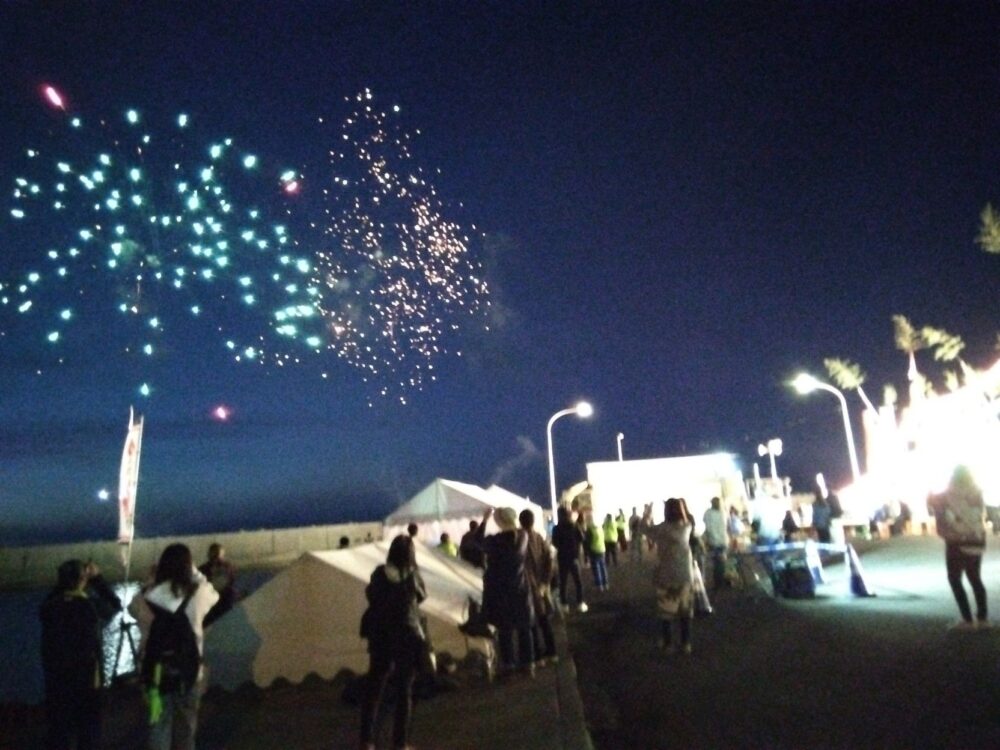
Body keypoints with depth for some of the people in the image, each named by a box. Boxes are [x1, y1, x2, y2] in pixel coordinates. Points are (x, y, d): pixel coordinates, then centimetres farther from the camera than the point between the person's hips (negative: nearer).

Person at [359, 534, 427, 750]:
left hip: (380, 635, 2)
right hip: (407, 636, -2)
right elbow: (422, 596, 5)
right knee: (404, 688, 11)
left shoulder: (380, 573, -7)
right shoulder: (412, 575, -13)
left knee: (374, 686, 15)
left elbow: (370, 595, 9)